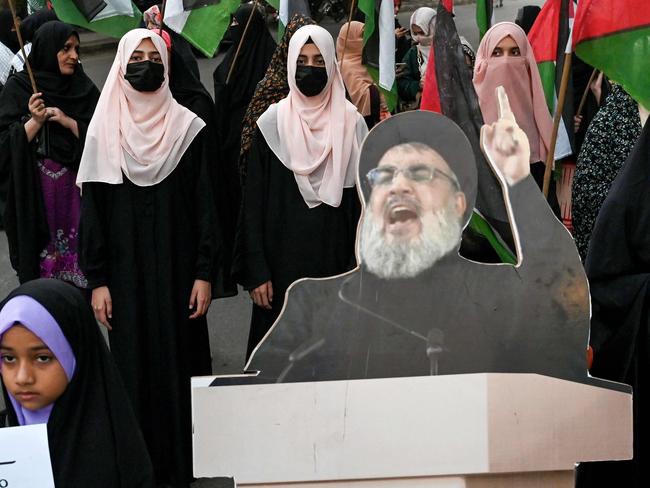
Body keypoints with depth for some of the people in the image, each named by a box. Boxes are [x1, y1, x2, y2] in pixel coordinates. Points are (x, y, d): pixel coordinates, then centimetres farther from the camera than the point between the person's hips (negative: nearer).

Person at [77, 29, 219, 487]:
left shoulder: (188, 127, 1)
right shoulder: (103, 129, 2)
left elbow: (205, 205, -1)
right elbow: (92, 209, 2)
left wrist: (205, 274, -7)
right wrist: (97, 280, -3)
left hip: (178, 271, -1)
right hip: (126, 273, 1)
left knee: (180, 364, 0)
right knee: (135, 366, 2)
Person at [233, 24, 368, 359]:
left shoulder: (350, 123, 3)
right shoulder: (272, 124, 1)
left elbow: (363, 200, 3)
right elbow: (253, 203, 0)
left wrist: (358, 268, -5)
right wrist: (256, 272, -7)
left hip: (335, 261, 1)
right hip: (284, 264, -1)